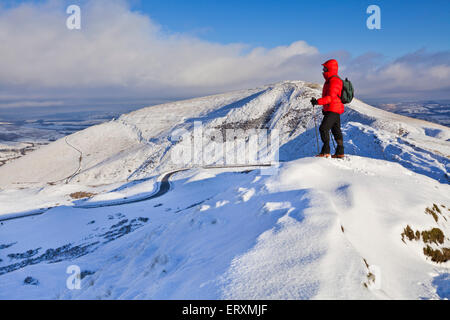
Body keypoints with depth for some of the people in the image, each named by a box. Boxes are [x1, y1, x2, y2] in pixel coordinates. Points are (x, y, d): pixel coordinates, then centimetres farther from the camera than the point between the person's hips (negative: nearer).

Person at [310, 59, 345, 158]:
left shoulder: (334, 81, -16)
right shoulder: (330, 80, 18)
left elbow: (331, 97, -26)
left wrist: (318, 101, -31)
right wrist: (325, 108, 28)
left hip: (333, 110, -11)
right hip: (335, 110, 11)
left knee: (323, 128, -14)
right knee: (336, 130, 13)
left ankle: (326, 151, -13)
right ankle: (340, 152, 19)